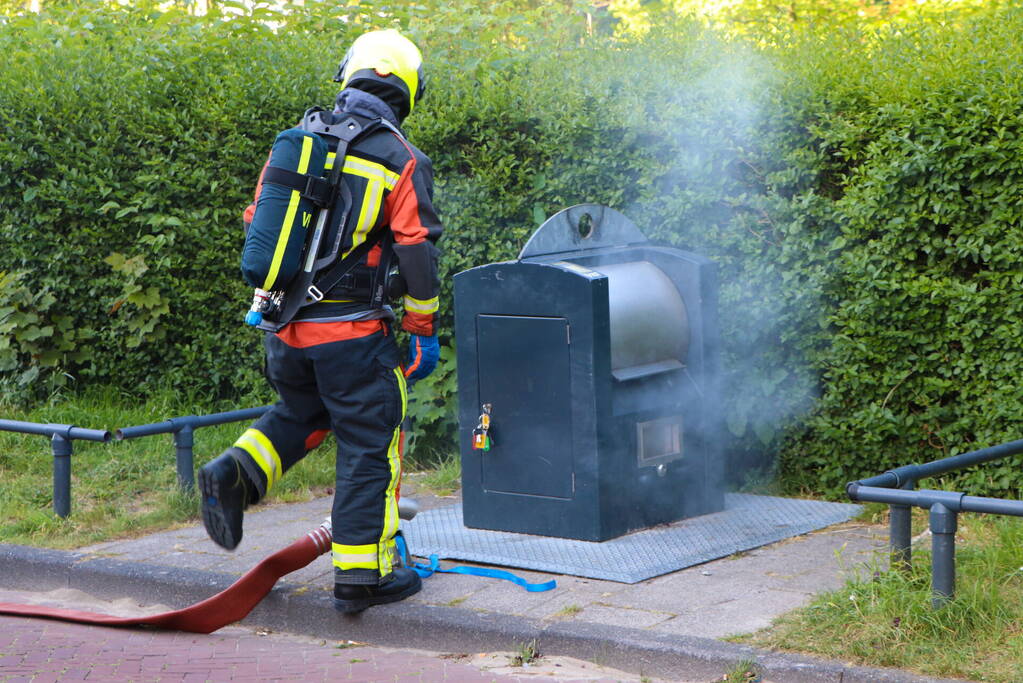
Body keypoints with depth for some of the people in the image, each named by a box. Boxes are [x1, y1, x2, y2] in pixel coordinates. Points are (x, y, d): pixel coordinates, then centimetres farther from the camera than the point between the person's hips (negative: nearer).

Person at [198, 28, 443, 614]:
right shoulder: (402, 162, -6)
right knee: (368, 445, 5)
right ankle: (362, 575, 7)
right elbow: (417, 255, -8)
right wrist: (425, 332, 3)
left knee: (302, 414, 28)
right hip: (352, 332, -5)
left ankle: (236, 474, 2)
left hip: (286, 326, 5)